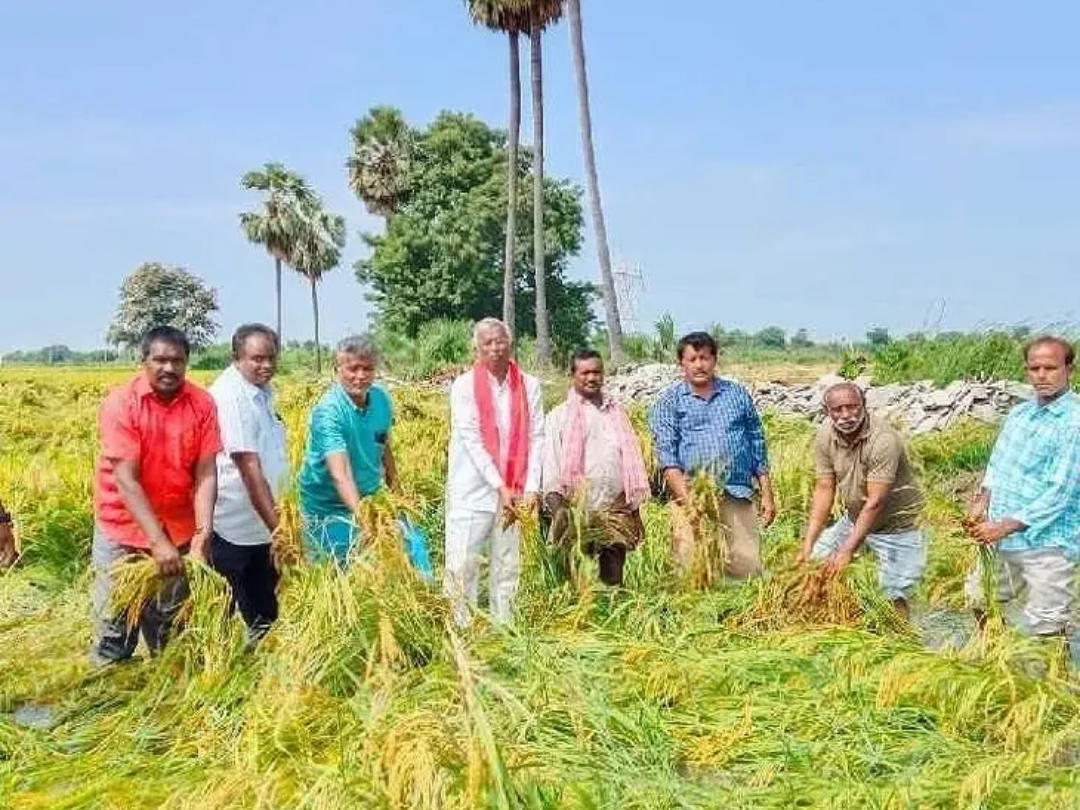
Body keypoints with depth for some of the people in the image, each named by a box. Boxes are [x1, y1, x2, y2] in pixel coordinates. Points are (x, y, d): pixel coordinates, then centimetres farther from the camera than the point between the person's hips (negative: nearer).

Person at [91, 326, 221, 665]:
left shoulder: (202, 404, -8)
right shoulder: (121, 403, -17)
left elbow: (206, 475, -10)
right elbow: (126, 480, -21)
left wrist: (203, 533, -24)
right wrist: (157, 541, -29)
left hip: (179, 531, 2)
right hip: (124, 529, -2)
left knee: (172, 627, 12)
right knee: (114, 630, 4)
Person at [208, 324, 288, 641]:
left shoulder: (260, 392, 7)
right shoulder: (231, 396, -21)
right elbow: (249, 468, -27)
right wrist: (277, 527, -29)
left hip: (259, 525, 9)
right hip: (231, 528, -9)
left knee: (264, 610, 19)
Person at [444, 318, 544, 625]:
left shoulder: (530, 386, 6)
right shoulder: (464, 387, -2)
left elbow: (536, 438, 3)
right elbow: (471, 440, -8)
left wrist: (531, 487, -8)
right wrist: (500, 487, -14)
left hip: (513, 493, 3)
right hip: (472, 492, -2)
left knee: (507, 567, 8)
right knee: (463, 566, -3)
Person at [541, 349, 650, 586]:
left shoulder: (616, 412, 15)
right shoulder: (559, 416, 4)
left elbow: (631, 459, 17)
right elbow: (550, 463, -3)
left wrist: (636, 513, 13)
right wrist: (557, 507, -18)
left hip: (617, 512, 3)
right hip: (577, 512, -3)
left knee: (614, 580, 5)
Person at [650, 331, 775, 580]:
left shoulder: (737, 394, 16)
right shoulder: (668, 401, 7)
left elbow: (757, 446, 18)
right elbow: (666, 453, -3)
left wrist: (767, 493, 12)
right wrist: (688, 498, -16)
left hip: (737, 496, 2)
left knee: (748, 571, -3)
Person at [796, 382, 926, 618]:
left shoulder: (884, 440, -30)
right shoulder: (825, 436, -12)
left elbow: (875, 503, -29)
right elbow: (824, 489, -8)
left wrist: (847, 550, -29)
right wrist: (808, 543, -13)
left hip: (894, 525, -6)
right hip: (853, 517, 6)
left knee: (895, 597, -7)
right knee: (814, 561, 7)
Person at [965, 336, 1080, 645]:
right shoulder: (1019, 413, 7)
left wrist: (1004, 527, -21)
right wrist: (982, 501, -2)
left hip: (1047, 541, -8)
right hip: (1002, 537, 8)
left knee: (1044, 630, -5)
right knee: (979, 599, 23)